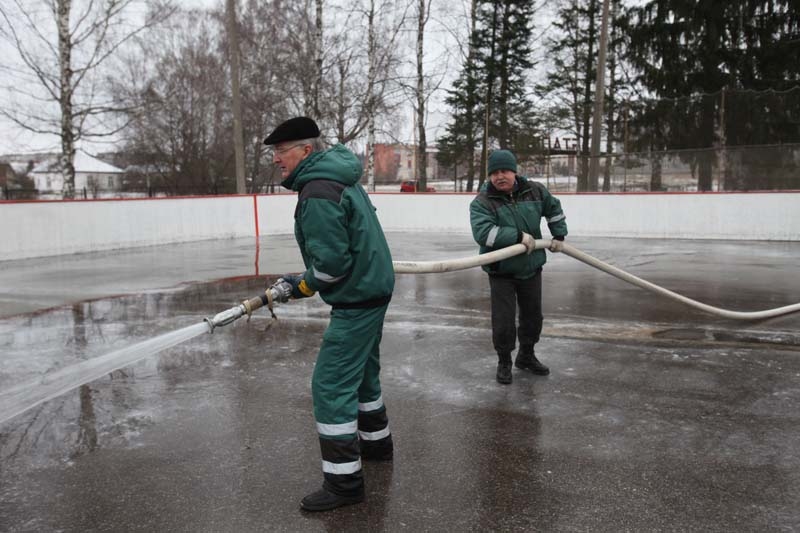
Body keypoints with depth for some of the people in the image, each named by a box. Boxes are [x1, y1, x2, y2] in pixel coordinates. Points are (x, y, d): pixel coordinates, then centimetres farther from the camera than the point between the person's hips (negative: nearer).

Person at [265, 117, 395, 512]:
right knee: (360, 370, 23)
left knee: (331, 384, -6)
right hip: (374, 286, 10)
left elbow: (332, 262, -24)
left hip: (357, 298, -10)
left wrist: (301, 286, -7)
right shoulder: (340, 177, 10)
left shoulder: (317, 193, -21)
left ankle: (343, 481, 2)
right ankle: (376, 442, 40)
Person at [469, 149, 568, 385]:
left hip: (531, 267, 4)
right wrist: (518, 236, -32)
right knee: (503, 321, -2)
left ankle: (526, 355, 39)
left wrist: (559, 236, 15)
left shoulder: (535, 191, -2)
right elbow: (482, 233, -31)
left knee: (533, 316, 17)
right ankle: (504, 362, 20)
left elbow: (554, 209, 18)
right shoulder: (482, 202, -16)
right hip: (501, 271, -4)